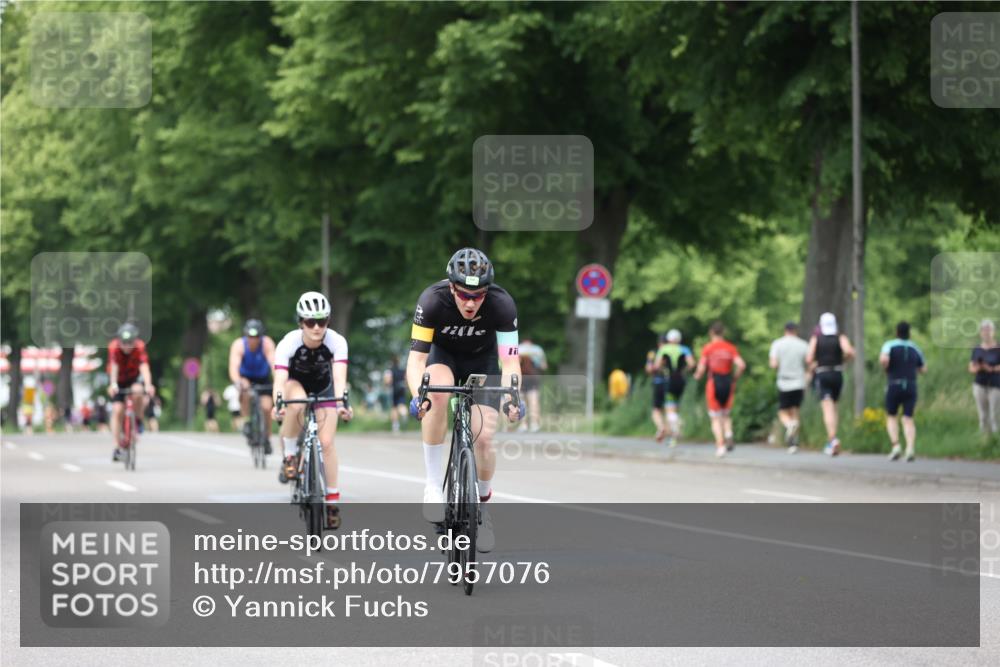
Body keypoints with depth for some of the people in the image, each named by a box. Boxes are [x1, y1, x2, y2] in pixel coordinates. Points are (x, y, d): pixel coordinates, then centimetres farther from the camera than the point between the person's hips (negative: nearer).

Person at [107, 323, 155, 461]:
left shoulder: (140, 347, -28)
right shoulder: (113, 347, -29)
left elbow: (144, 367, -41)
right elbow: (114, 367, -42)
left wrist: (148, 385, -57)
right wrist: (113, 385, -58)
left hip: (135, 377, 0)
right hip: (119, 380, 0)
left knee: (138, 392, -34)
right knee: (117, 410, -12)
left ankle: (138, 420, -6)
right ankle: (117, 449, -7)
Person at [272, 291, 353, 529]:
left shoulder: (336, 341, -30)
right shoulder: (289, 343, -32)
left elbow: (339, 376, -41)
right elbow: (280, 379, -42)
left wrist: (342, 402, -59)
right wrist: (277, 404, -61)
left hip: (323, 388, 1)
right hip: (295, 383, -1)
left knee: (326, 442, -11)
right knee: (297, 404, -37)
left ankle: (333, 501, -1)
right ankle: (289, 456, -16)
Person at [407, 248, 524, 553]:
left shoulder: (502, 304, -31)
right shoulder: (433, 300, -33)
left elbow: (509, 362, -32)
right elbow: (416, 357, -35)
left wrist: (512, 395, -52)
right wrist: (417, 395, -54)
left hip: (482, 361, 1)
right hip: (443, 355, -1)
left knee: (483, 438, -14)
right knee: (437, 394, -35)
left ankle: (482, 503, 15)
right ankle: (434, 486, -25)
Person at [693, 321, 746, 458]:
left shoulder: (708, 348, -4)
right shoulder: (731, 348, 3)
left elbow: (701, 368, -8)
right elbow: (741, 365, -8)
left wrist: (697, 375, 13)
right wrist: (735, 378, 7)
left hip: (713, 383, -2)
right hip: (728, 383, 2)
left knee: (716, 418, 3)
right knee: (727, 415, 19)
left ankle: (720, 445, -8)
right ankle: (728, 434, -8)